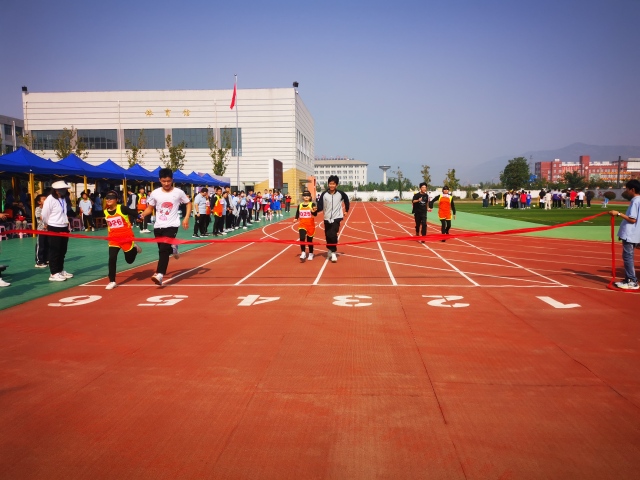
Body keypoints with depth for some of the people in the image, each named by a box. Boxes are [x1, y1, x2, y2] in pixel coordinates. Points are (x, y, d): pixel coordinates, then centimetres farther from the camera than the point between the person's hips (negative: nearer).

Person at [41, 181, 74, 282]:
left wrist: (66, 223, 15)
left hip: (64, 228, 8)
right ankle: (53, 274, 3)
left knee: (62, 251, 15)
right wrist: (48, 225, 4)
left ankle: (60, 270, 26)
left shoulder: (63, 199, 9)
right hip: (54, 229, -8)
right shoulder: (50, 199, -17)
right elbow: (44, 215, -12)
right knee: (54, 251, -2)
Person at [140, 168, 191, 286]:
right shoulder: (155, 193, 2)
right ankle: (172, 248, 48)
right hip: (158, 226, 4)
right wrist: (141, 215, -10)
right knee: (163, 250, 12)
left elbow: (189, 203, 9)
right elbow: (150, 208, 11)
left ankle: (159, 275, -23)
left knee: (164, 249, -19)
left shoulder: (178, 192, -4)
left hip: (171, 226, -4)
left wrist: (186, 218, -3)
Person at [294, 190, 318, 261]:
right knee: (302, 238, -20)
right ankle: (303, 253, -8)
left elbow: (315, 214, -17)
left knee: (310, 240, 10)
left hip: (310, 225, -1)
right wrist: (296, 219, -8)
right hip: (302, 225, 1)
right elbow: (297, 214, 12)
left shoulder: (312, 204, -6)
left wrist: (314, 211, -39)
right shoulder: (299, 205, 3)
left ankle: (311, 254, 28)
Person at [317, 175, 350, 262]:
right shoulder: (324, 194, -6)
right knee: (328, 235, 10)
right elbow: (320, 206, -9)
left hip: (337, 217, -2)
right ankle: (330, 251, 34)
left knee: (333, 234, -18)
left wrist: (346, 210, 16)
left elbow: (346, 200, 15)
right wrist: (316, 209, -30)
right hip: (327, 218, 2)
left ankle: (333, 253, -7)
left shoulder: (340, 193, -6)